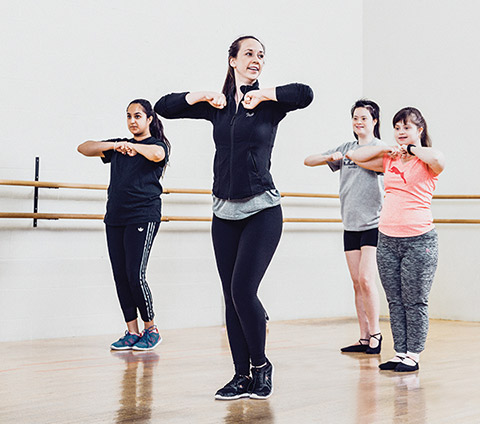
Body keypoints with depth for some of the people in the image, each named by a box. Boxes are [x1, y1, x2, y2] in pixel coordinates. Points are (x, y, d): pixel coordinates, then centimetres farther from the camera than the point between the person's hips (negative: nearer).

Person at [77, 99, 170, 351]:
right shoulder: (119, 146, 19)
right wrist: (113, 145, -3)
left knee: (135, 275, -12)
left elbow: (158, 154, -22)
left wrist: (133, 146, -13)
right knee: (120, 277, 3)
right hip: (115, 218, 6)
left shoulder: (157, 144, 3)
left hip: (143, 217, -6)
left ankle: (150, 330, 3)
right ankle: (132, 332, 11)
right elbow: (83, 148, 10)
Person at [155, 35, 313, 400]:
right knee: (231, 296, 4)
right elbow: (164, 107, 14)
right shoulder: (218, 105, 11)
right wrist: (203, 96, 2)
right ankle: (242, 377, 12)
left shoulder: (269, 104, 0)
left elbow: (305, 94, -19)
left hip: (262, 209, -4)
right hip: (225, 211, 4)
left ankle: (261, 365, 6)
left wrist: (262, 94, -11)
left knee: (243, 289, -14)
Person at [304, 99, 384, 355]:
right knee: (357, 283, 5)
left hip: (374, 223, -5)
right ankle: (364, 338, 10)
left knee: (366, 279, -13)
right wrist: (330, 157, -6)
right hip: (351, 225, 5)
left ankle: (375, 333, 0)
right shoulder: (345, 149, 14)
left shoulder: (381, 148, 0)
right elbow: (308, 161, 14)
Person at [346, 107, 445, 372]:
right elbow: (355, 156, 17)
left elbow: (438, 160, -26)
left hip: (419, 240, -6)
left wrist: (413, 148, -8)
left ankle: (413, 355, 7)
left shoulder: (426, 163, -2)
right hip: (387, 239, 6)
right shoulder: (389, 160, 14)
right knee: (395, 301, 9)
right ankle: (400, 353, 15)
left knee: (415, 301, 1)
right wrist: (386, 149, 6)